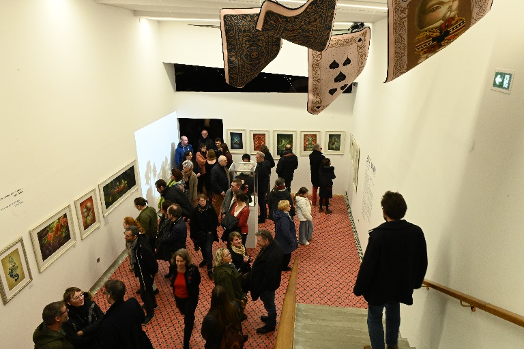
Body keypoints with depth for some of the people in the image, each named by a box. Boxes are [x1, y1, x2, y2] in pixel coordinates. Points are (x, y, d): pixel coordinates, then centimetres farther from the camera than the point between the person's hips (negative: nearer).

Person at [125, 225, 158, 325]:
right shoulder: (136, 241, -12)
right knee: (148, 288, 30)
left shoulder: (143, 247, -40)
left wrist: (153, 272, -16)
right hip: (141, 271, 9)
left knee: (144, 292, 9)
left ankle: (150, 313, 33)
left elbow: (151, 261, -31)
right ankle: (152, 303, 55)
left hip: (146, 273, -9)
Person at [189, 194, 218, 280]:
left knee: (208, 250, -10)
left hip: (209, 233, -3)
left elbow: (215, 221, -2)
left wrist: (212, 231, -8)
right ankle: (205, 260, 51)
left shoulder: (210, 209, -12)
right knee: (203, 248, 22)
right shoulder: (195, 211, -9)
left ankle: (210, 270, -8)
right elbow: (192, 224, -3)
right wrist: (193, 235, -2)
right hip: (199, 234, 3)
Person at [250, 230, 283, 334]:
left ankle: (270, 325, 38)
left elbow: (269, 277, -30)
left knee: (269, 304, 15)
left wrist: (259, 290, -20)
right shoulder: (273, 245, -10)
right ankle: (271, 318, 52)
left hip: (268, 285, -9)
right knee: (269, 303, 29)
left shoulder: (272, 256, -39)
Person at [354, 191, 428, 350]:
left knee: (375, 318, 15)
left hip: (379, 288, -6)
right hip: (401, 286, 6)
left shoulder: (378, 234, -26)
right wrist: (415, 282, 19)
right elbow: (423, 262, 3)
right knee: (393, 313, 30)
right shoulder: (416, 232, -10)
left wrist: (359, 289, -9)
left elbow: (368, 265, -22)